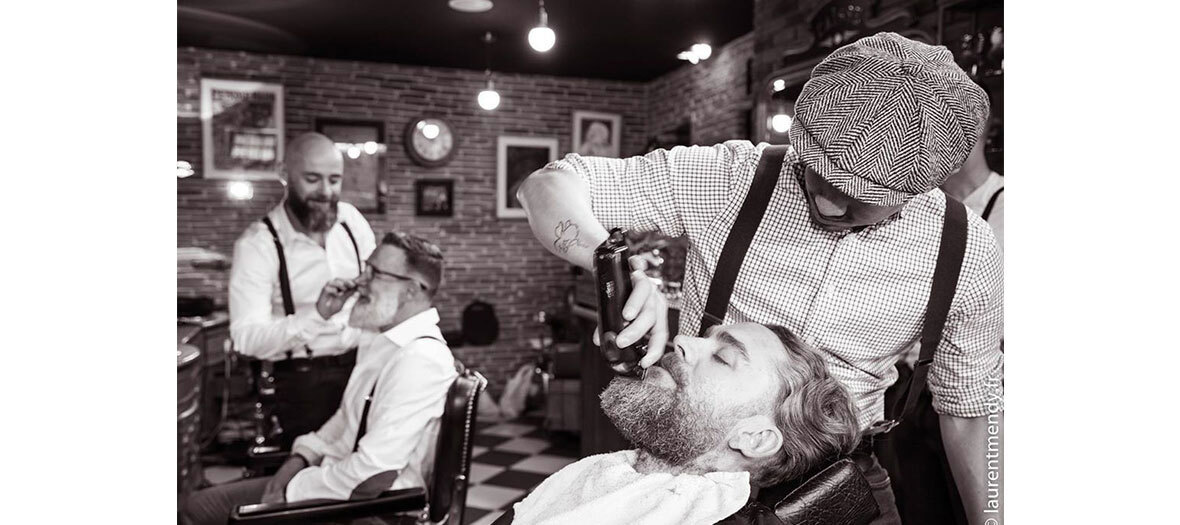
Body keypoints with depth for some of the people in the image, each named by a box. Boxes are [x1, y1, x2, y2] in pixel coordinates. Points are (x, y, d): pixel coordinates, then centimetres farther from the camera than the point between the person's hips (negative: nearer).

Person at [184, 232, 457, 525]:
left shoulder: (420, 360, -23)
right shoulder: (382, 341, 6)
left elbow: (374, 474, -25)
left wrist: (293, 491, -12)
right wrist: (301, 459, 3)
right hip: (339, 480, 9)